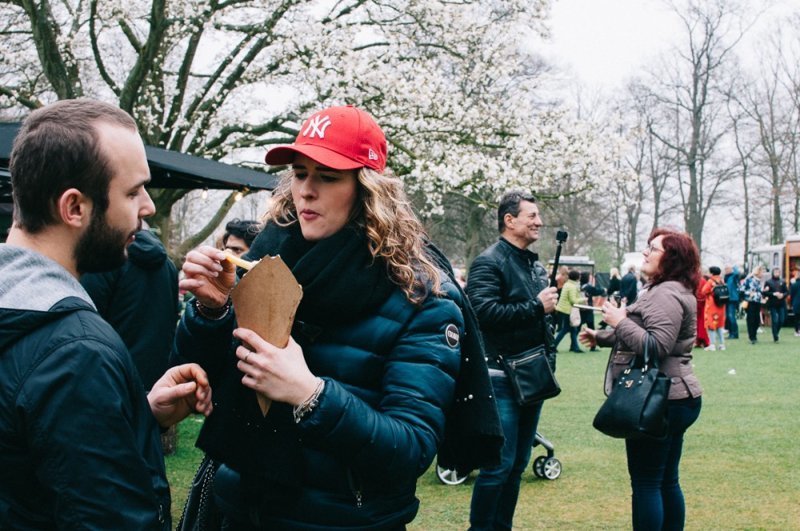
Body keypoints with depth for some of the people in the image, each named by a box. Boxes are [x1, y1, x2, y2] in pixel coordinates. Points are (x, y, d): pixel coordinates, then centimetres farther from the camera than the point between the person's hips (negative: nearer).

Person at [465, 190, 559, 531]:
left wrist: (551, 307, 8)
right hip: (502, 378, -8)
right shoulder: (489, 262, -10)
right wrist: (536, 308, -19)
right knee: (499, 463, -6)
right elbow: (483, 311, -25)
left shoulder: (536, 265, 16)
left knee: (518, 463, 13)